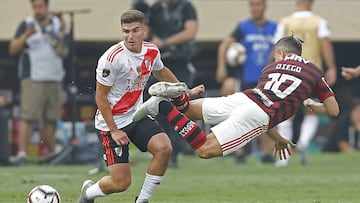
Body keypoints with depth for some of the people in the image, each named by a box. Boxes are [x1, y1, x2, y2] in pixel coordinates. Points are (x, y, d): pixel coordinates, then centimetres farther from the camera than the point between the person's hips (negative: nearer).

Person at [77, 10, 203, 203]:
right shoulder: (112, 58, -21)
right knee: (121, 183, -9)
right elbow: (100, 97, -15)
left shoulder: (152, 51, -1)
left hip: (137, 116, 6)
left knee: (164, 148, -21)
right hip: (112, 122, -6)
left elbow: (160, 71, 24)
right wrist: (114, 131, -16)